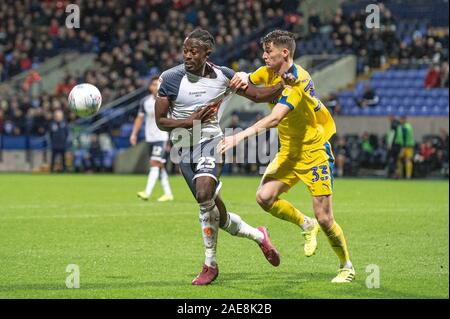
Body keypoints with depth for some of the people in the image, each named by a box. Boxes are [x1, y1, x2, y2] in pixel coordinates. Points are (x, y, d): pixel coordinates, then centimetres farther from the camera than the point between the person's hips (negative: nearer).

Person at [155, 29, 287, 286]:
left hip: (211, 141, -2)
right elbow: (160, 120, -1)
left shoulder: (223, 76, -4)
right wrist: (191, 121, -16)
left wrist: (284, 85, -12)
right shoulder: (171, 79, -5)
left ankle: (210, 264, -17)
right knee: (213, 209, 1)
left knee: (204, 195, -28)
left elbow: (257, 95, 6)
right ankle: (258, 235, 29)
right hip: (185, 147, 2)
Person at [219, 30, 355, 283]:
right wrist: (244, 78, -16)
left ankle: (347, 266, 16)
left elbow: (274, 119, -37)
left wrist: (240, 136, -45)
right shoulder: (269, 73, 1)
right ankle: (306, 225, 11)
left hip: (314, 152, -7)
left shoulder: (296, 81, -26)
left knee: (324, 218, -7)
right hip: (288, 151, 7)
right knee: (265, 197, -15)